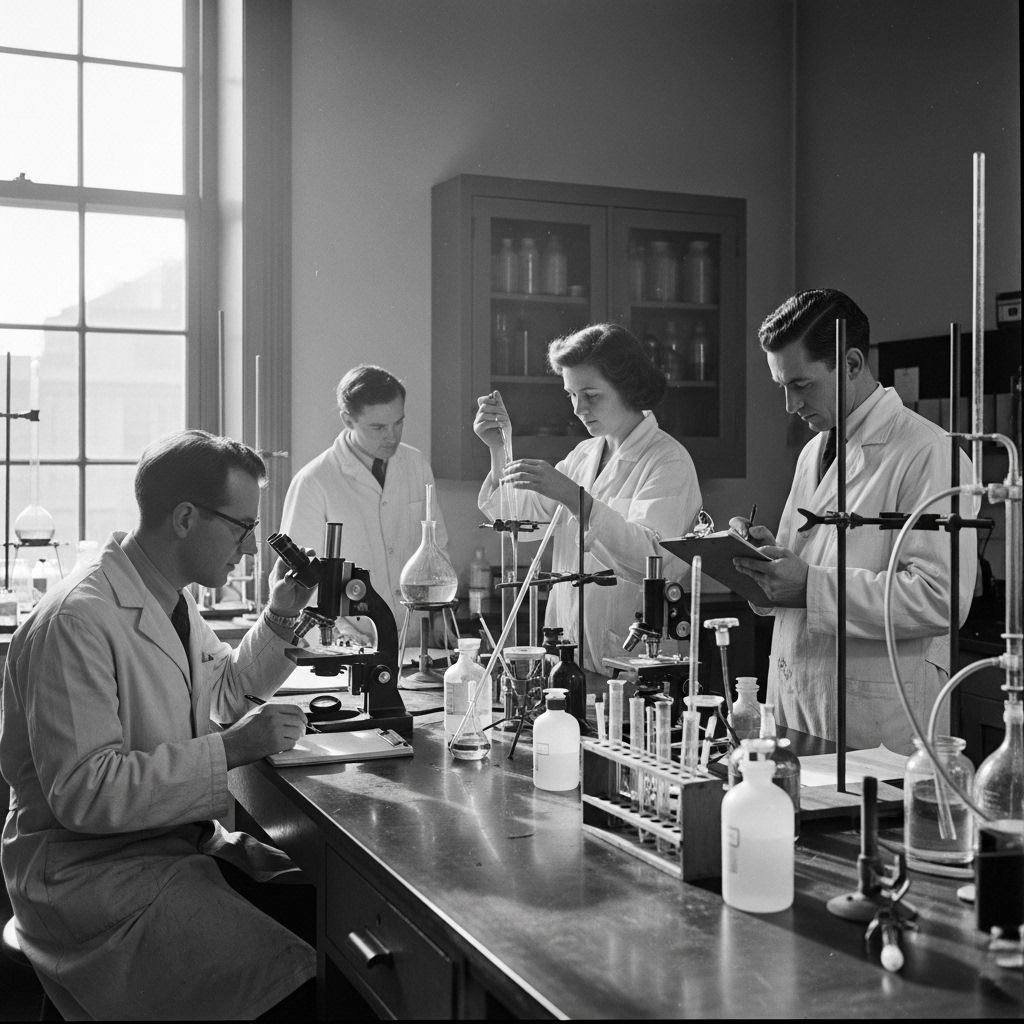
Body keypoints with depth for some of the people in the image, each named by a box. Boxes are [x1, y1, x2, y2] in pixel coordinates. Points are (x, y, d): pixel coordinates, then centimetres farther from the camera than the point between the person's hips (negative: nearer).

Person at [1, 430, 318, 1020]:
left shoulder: (176, 602, 9)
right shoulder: (79, 621, -21)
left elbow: (225, 694, 25)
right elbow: (81, 792, -26)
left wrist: (280, 620, 8)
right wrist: (230, 748, -26)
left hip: (181, 839, 9)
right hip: (88, 867, -9)